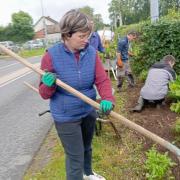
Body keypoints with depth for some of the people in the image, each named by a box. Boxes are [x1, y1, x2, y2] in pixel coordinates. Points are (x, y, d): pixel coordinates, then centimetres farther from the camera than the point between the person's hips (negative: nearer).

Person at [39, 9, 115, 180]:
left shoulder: (92, 53, -10)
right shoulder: (51, 56, -19)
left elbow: (102, 80, -11)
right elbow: (44, 94, -13)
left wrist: (107, 99, -30)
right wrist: (49, 85, -36)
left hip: (89, 111, 5)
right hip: (66, 116, -4)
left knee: (87, 147, 28)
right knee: (75, 157, 6)